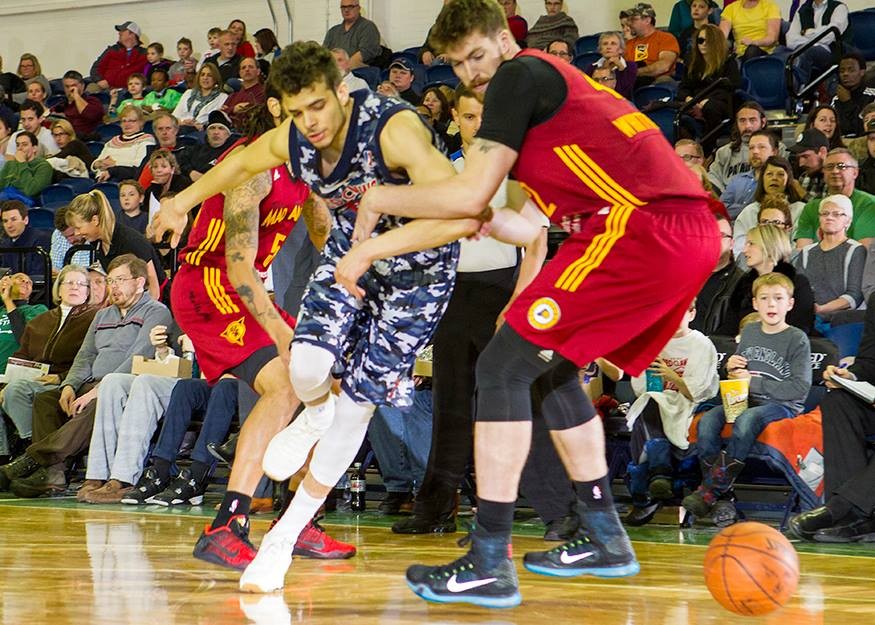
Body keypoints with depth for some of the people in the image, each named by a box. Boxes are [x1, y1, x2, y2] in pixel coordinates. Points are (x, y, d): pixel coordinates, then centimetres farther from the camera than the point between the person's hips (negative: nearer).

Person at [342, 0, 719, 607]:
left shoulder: (519, 76, 1)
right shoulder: (556, 81, 29)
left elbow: (469, 194, -7)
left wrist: (378, 199, 10)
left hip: (641, 226, -10)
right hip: (697, 235, 10)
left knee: (503, 368, -6)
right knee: (552, 368, 23)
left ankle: (489, 564, -9)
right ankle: (605, 539, 27)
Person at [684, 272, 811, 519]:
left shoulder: (797, 339, -3)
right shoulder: (749, 332, 15)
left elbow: (800, 388, -12)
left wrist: (753, 382, -12)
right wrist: (732, 368, 2)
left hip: (782, 405, -6)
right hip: (746, 400, 6)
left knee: (746, 421, -37)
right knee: (707, 422, -24)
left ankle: (710, 491, -30)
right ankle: (719, 498, -26)